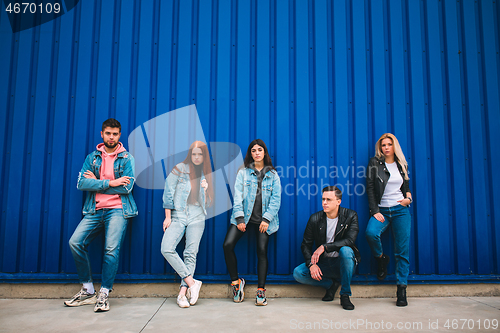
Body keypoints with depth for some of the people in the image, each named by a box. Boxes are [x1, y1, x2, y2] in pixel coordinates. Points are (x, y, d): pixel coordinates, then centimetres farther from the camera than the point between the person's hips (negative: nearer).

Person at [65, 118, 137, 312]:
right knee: (75, 242, -10)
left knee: (112, 249, -15)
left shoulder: (127, 158, 3)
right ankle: (88, 291, 6)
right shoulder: (92, 157, 12)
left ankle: (104, 294, 1)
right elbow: (81, 183, -2)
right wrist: (109, 182, -13)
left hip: (117, 210, -3)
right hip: (95, 211, 4)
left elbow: (127, 187, -10)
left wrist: (96, 183, -4)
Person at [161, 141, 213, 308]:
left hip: (197, 217, 2)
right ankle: (191, 282, -10)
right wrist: (168, 216, -3)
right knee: (167, 249, -18)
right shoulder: (179, 169, 3)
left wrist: (205, 189, -5)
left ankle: (183, 291, 2)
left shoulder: (205, 174, 12)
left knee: (191, 254, -4)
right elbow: (168, 192, 1)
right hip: (178, 216, -1)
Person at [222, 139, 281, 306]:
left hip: (263, 219, 0)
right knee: (228, 245, -13)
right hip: (244, 216, 1)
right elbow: (237, 196, 2)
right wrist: (239, 218, -9)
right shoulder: (243, 172, 9)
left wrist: (267, 219, -9)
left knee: (262, 251, -7)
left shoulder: (273, 175, 9)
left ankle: (261, 290, 7)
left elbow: (276, 199, 3)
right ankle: (236, 281, 6)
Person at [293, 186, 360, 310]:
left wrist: (324, 247, -30)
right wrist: (311, 264, -17)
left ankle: (345, 295, -18)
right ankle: (332, 284, 2)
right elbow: (305, 244, 0)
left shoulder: (350, 216, -8)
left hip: (342, 263, -2)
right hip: (323, 264, 3)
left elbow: (349, 241, -21)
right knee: (298, 273, -20)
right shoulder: (315, 219, -3)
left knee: (346, 250, -36)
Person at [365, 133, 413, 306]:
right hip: (381, 210, -2)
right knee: (371, 233, -30)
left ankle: (401, 289, 6)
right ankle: (381, 259, 2)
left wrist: (408, 198, -2)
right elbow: (370, 188, -1)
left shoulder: (402, 165, 13)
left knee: (402, 250, -2)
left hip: (400, 210, 2)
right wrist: (375, 211, -9)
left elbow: (407, 187, 21)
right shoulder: (374, 163, 3)